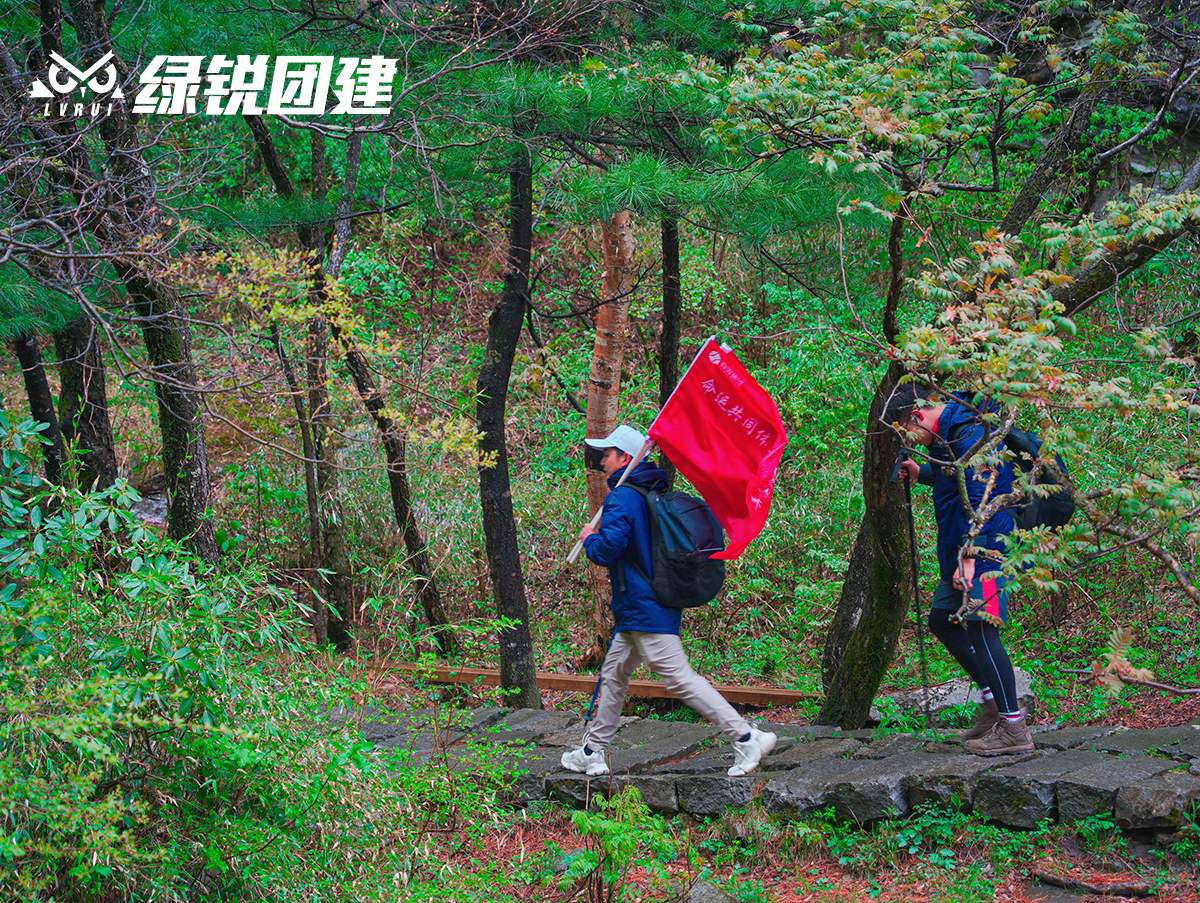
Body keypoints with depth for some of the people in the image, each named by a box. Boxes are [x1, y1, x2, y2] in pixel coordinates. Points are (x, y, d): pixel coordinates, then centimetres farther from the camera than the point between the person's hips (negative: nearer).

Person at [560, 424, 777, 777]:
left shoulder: (621, 499, -15)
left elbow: (608, 549, -23)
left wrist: (589, 539, -2)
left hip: (644, 609, -11)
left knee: (678, 677, -13)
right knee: (614, 675, 17)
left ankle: (746, 736, -16)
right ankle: (594, 752, 24)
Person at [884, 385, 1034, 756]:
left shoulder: (967, 432, -18)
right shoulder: (947, 433, 14)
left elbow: (979, 499, -24)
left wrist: (968, 559, -27)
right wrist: (921, 473, 16)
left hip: (985, 548, -11)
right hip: (961, 549, 11)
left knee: (980, 629, -12)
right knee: (942, 620, 15)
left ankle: (1014, 727, -10)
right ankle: (993, 700, 21)